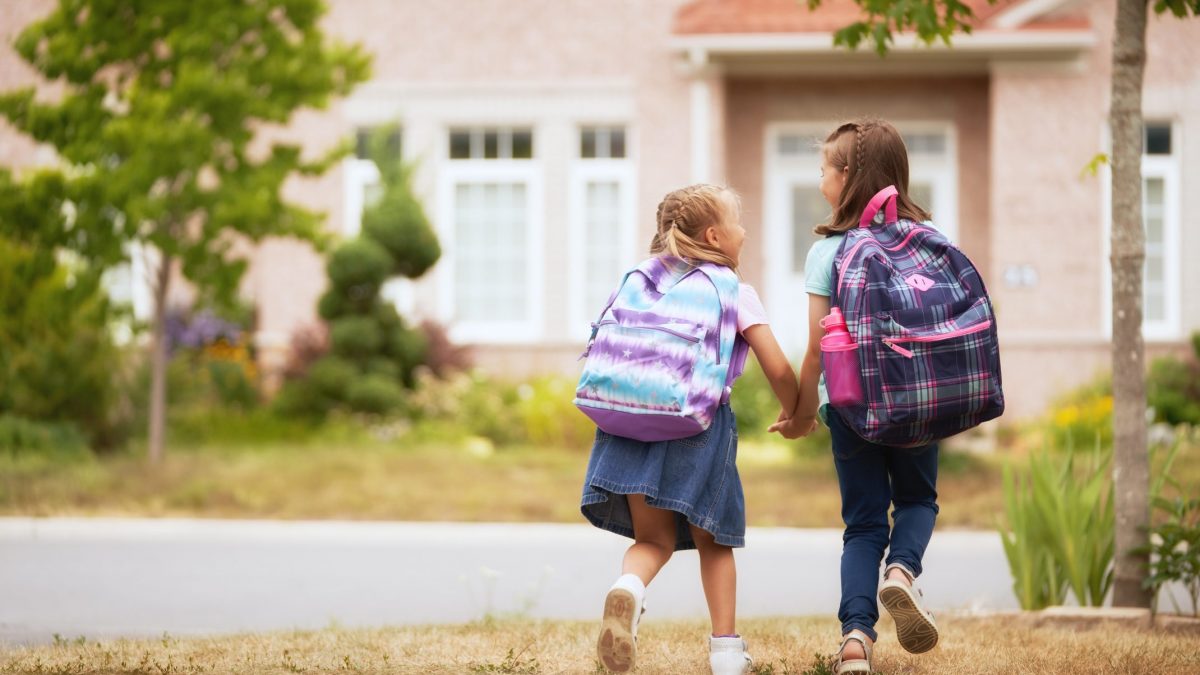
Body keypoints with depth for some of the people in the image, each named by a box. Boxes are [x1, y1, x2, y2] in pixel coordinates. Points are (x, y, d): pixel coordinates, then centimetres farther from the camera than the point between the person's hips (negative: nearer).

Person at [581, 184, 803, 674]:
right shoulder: (736, 293, 4)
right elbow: (778, 369, 1)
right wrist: (795, 415, 19)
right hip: (699, 426, -3)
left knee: (653, 538, 9)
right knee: (711, 542, 14)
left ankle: (628, 587, -24)